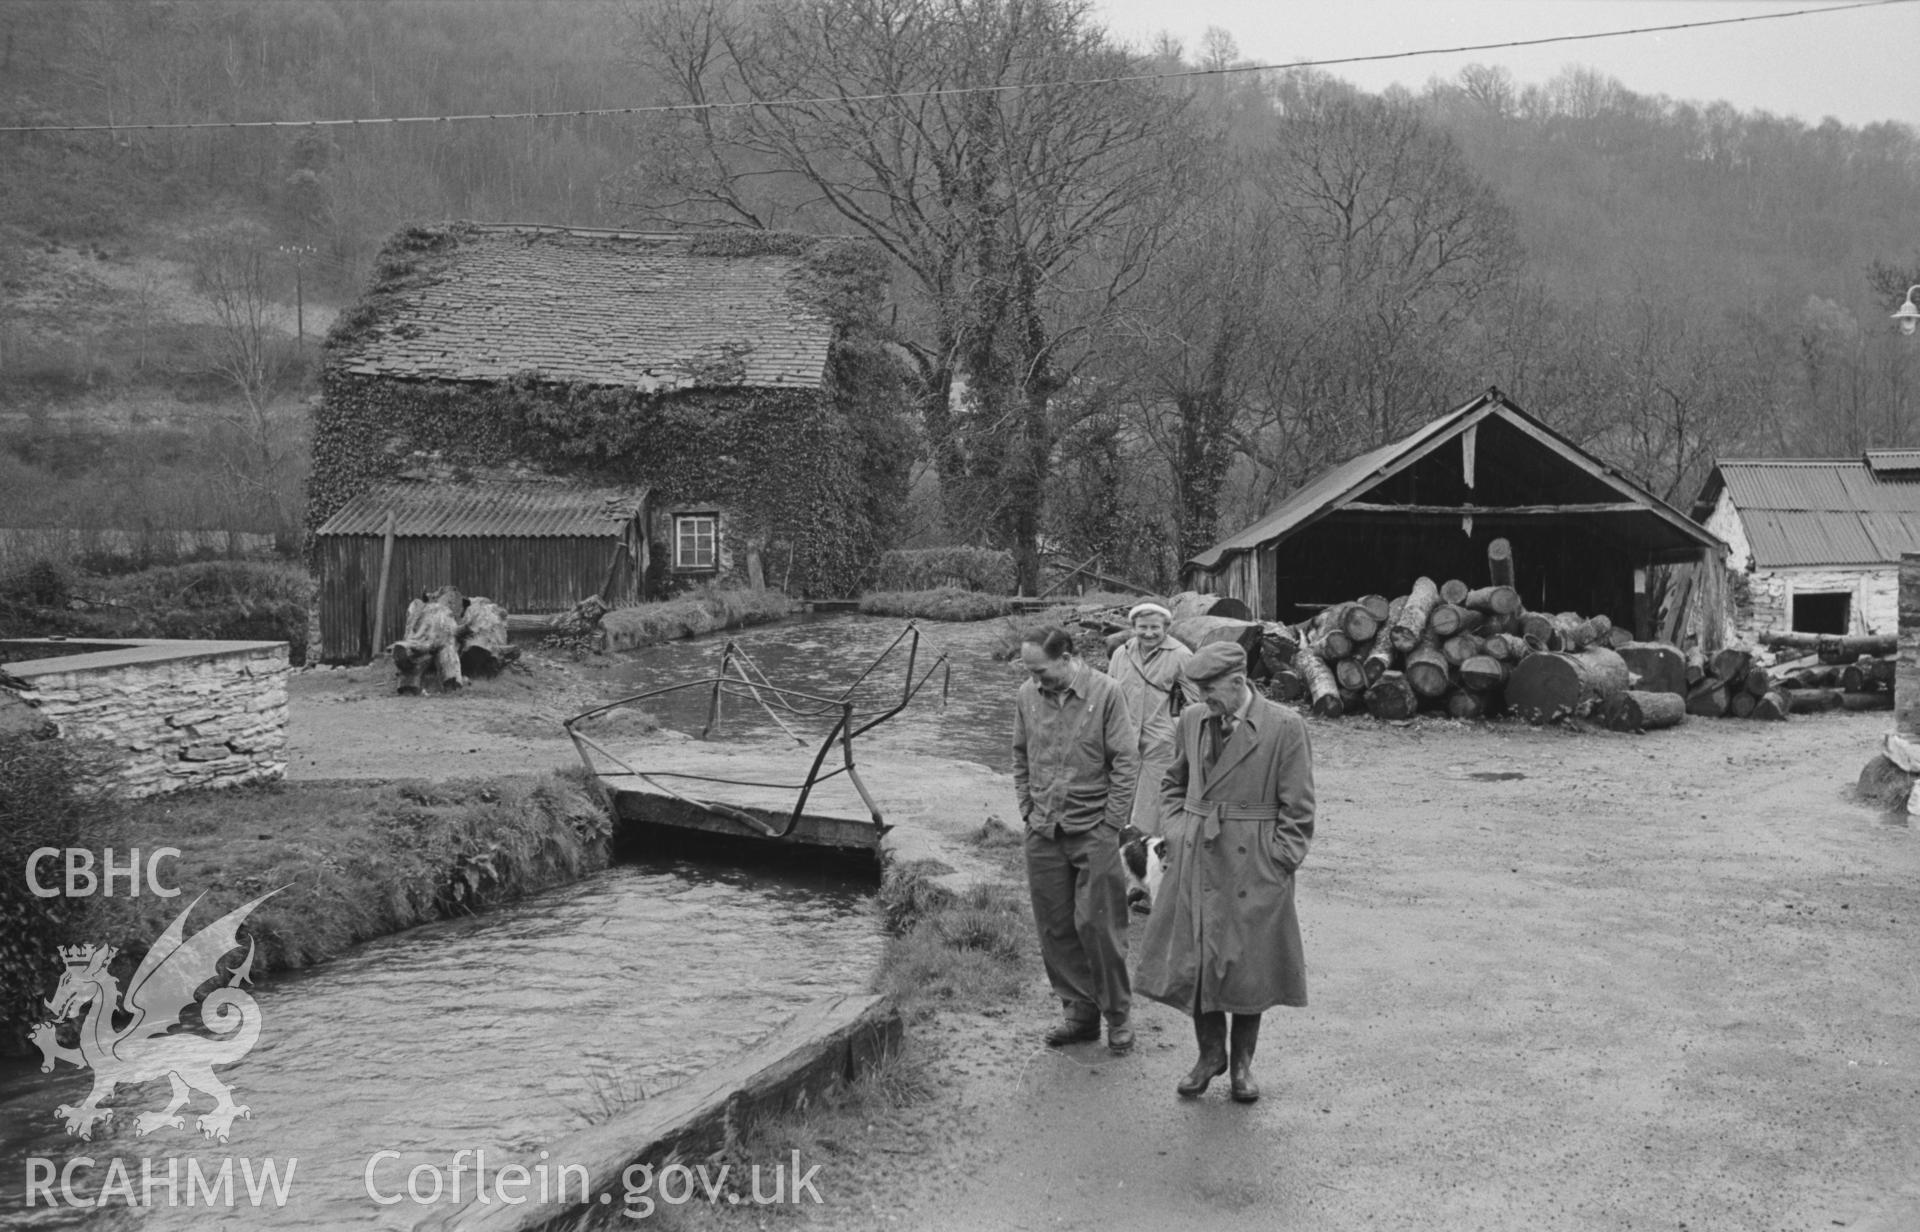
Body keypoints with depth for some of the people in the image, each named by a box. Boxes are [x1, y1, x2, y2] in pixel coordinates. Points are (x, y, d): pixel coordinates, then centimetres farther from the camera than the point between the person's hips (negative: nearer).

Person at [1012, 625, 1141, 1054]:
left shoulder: (1104, 692, -10)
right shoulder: (1027, 695, 2)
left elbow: (1126, 760, -7)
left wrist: (1111, 823, -9)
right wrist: (1028, 810, 7)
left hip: (1093, 831, -4)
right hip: (1043, 834, 4)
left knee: (1097, 925, -1)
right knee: (1055, 929, 8)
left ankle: (1117, 1014, 15)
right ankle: (1080, 1011, 22)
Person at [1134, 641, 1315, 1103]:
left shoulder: (1284, 727, -9)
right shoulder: (1191, 721, 5)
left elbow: (1298, 810, -6)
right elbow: (1172, 784, 19)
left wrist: (1276, 867, -9)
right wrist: (1177, 834, 6)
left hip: (1253, 867, -4)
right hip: (1195, 862, 4)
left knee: (1248, 965, 5)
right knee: (1193, 958, 6)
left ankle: (1242, 1062, 24)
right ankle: (1210, 1052, 26)